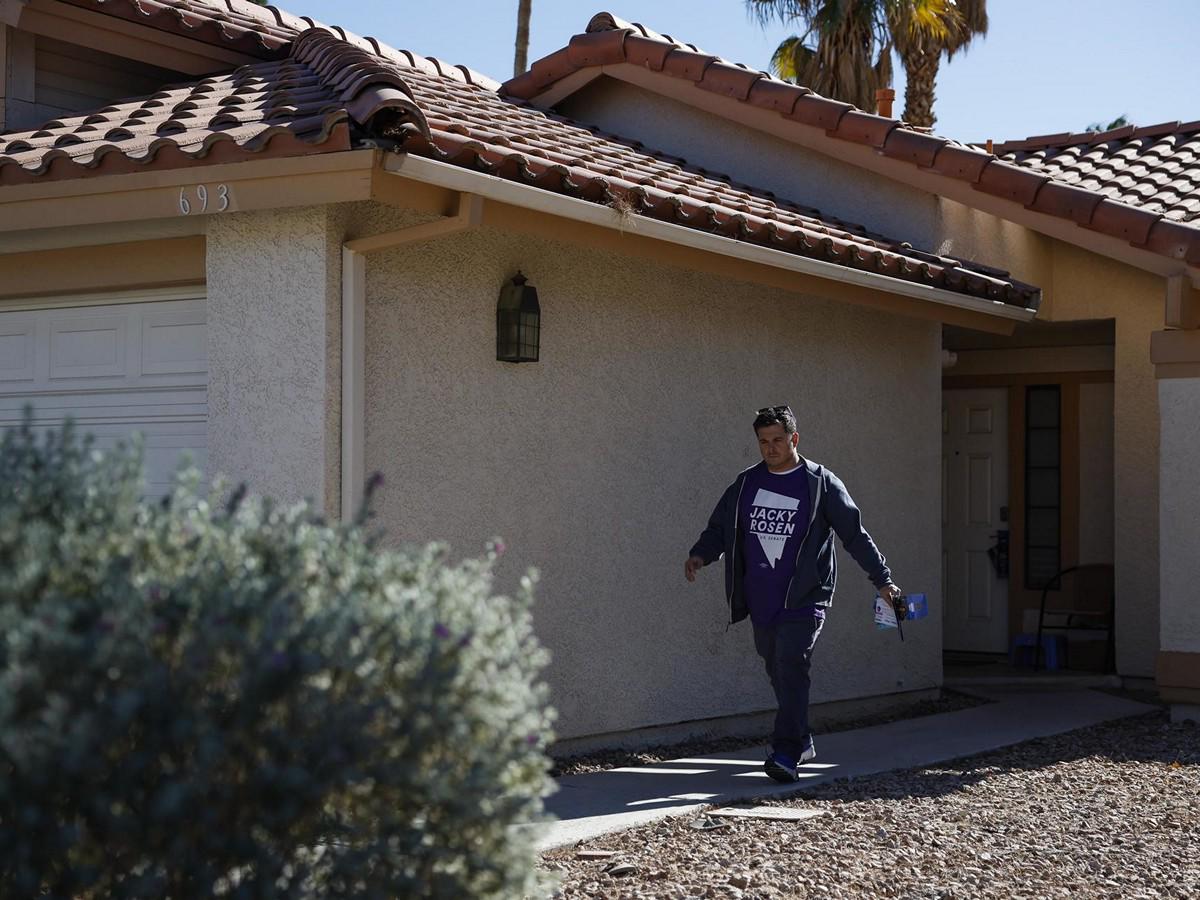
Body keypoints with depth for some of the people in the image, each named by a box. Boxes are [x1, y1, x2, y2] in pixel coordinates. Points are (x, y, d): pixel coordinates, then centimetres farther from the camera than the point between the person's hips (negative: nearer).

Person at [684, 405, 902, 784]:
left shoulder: (821, 484, -1)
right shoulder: (746, 484, 11)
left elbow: (855, 535, 1)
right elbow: (719, 527, 15)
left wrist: (883, 580, -2)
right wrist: (700, 554, -6)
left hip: (804, 599, -5)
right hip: (761, 601, 5)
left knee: (791, 667, -18)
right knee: (778, 673, 12)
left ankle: (787, 753, -23)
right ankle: (802, 742, 28)